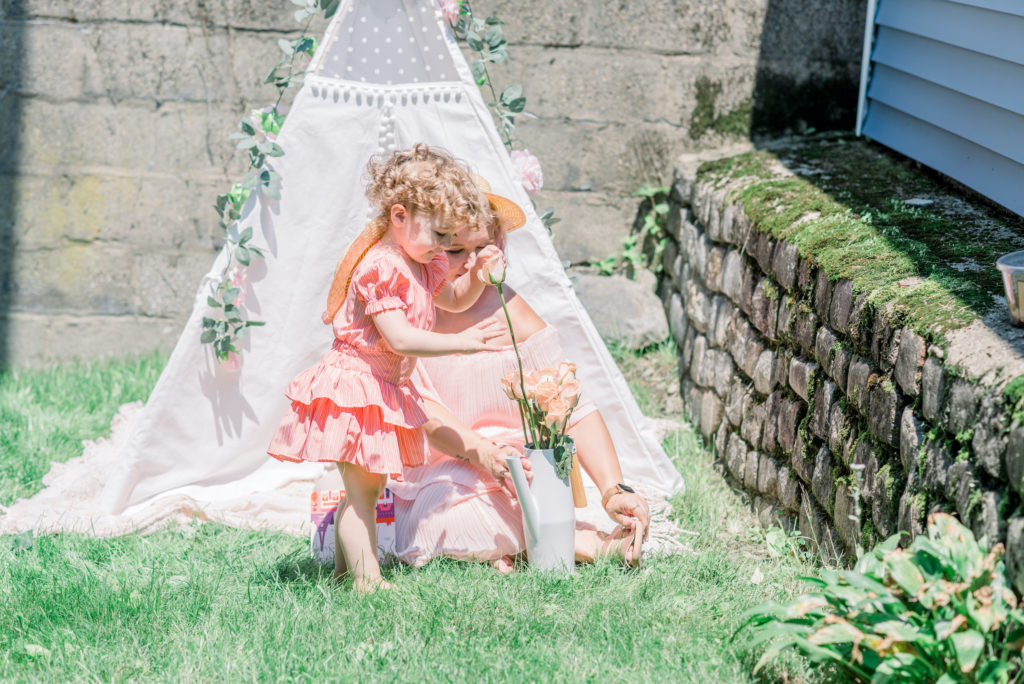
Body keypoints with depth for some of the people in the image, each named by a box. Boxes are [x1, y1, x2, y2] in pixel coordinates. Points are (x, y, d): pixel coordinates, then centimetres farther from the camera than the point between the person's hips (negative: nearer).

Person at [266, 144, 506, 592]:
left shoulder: (424, 265, 9)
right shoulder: (380, 269, -23)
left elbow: (452, 300, 28)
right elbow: (399, 338, -29)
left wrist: (477, 274, 8)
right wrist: (460, 342, -27)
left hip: (387, 391, 10)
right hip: (357, 385, -10)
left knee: (365, 487, 17)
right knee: (361, 488, -9)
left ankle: (345, 566, 27)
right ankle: (367, 580, -8)